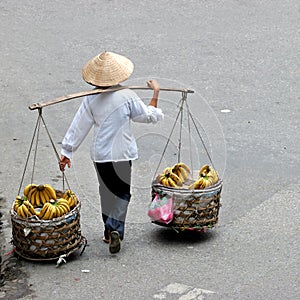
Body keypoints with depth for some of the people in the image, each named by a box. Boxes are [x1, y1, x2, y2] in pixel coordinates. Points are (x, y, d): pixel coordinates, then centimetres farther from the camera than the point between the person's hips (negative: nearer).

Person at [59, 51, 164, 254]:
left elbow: (79, 126, 0)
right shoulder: (127, 96, -12)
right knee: (123, 193, 6)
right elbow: (150, 116, -1)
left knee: (107, 191, 18)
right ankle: (115, 228, -13)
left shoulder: (91, 98, -3)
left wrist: (67, 151, 6)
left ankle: (109, 230, 28)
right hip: (122, 153, -3)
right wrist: (156, 93, 12)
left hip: (100, 153, 3)